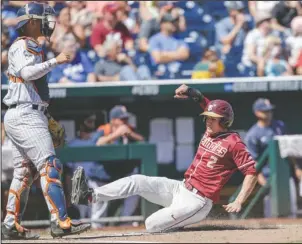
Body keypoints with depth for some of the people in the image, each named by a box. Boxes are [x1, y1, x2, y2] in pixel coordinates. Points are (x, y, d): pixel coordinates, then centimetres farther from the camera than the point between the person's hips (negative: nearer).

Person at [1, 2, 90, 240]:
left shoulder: (33, 48, 22)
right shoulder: (21, 46, -6)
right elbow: (26, 72, -25)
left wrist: (48, 119, 21)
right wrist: (55, 61, -24)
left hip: (28, 116, 10)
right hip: (25, 116, -10)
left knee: (25, 172, 11)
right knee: (49, 165, -16)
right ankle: (60, 221, -23)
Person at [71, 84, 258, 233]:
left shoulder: (233, 143, -15)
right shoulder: (210, 132, 8)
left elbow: (252, 173, -19)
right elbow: (203, 101, 20)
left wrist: (239, 202, -26)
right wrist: (189, 92, -1)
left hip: (197, 201, -8)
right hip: (181, 188, 8)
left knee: (151, 225, -16)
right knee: (137, 181, -6)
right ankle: (89, 196, -11)